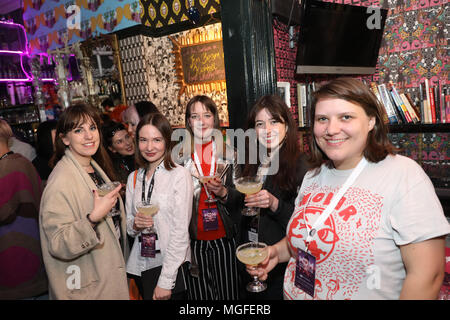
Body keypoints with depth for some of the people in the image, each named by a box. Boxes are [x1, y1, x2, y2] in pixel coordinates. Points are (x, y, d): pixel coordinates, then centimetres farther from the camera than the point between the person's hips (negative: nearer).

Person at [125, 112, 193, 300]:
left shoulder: (179, 175, -12)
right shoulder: (133, 178, 5)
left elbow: (181, 231, -15)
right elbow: (129, 225, 13)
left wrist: (165, 282, -16)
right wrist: (135, 224, -10)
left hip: (171, 265, -5)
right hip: (140, 265, 5)